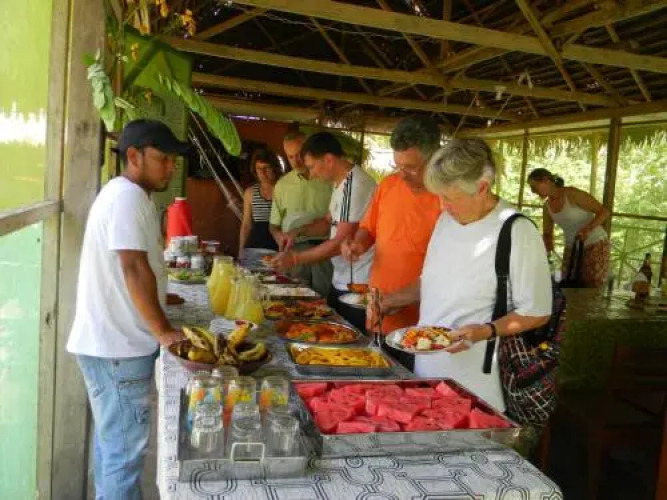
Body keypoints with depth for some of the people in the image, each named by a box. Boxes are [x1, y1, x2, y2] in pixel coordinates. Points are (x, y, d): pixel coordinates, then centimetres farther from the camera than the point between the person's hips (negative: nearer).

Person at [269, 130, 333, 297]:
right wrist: (280, 236, -3)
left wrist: (299, 230, -11)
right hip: (294, 251, 3)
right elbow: (274, 225, 18)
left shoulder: (329, 180, 1)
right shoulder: (282, 184, 14)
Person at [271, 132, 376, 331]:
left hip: (357, 286, -9)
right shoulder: (341, 183, 10)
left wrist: (296, 258, -15)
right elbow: (329, 221, 20)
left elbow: (342, 242, -22)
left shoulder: (355, 185, -21)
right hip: (341, 281, 9)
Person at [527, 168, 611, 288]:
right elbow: (547, 233, 12)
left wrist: (587, 229, -32)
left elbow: (604, 211, -18)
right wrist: (549, 248, -7)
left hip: (596, 245, -6)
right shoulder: (547, 206, 2)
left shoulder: (572, 194, -19)